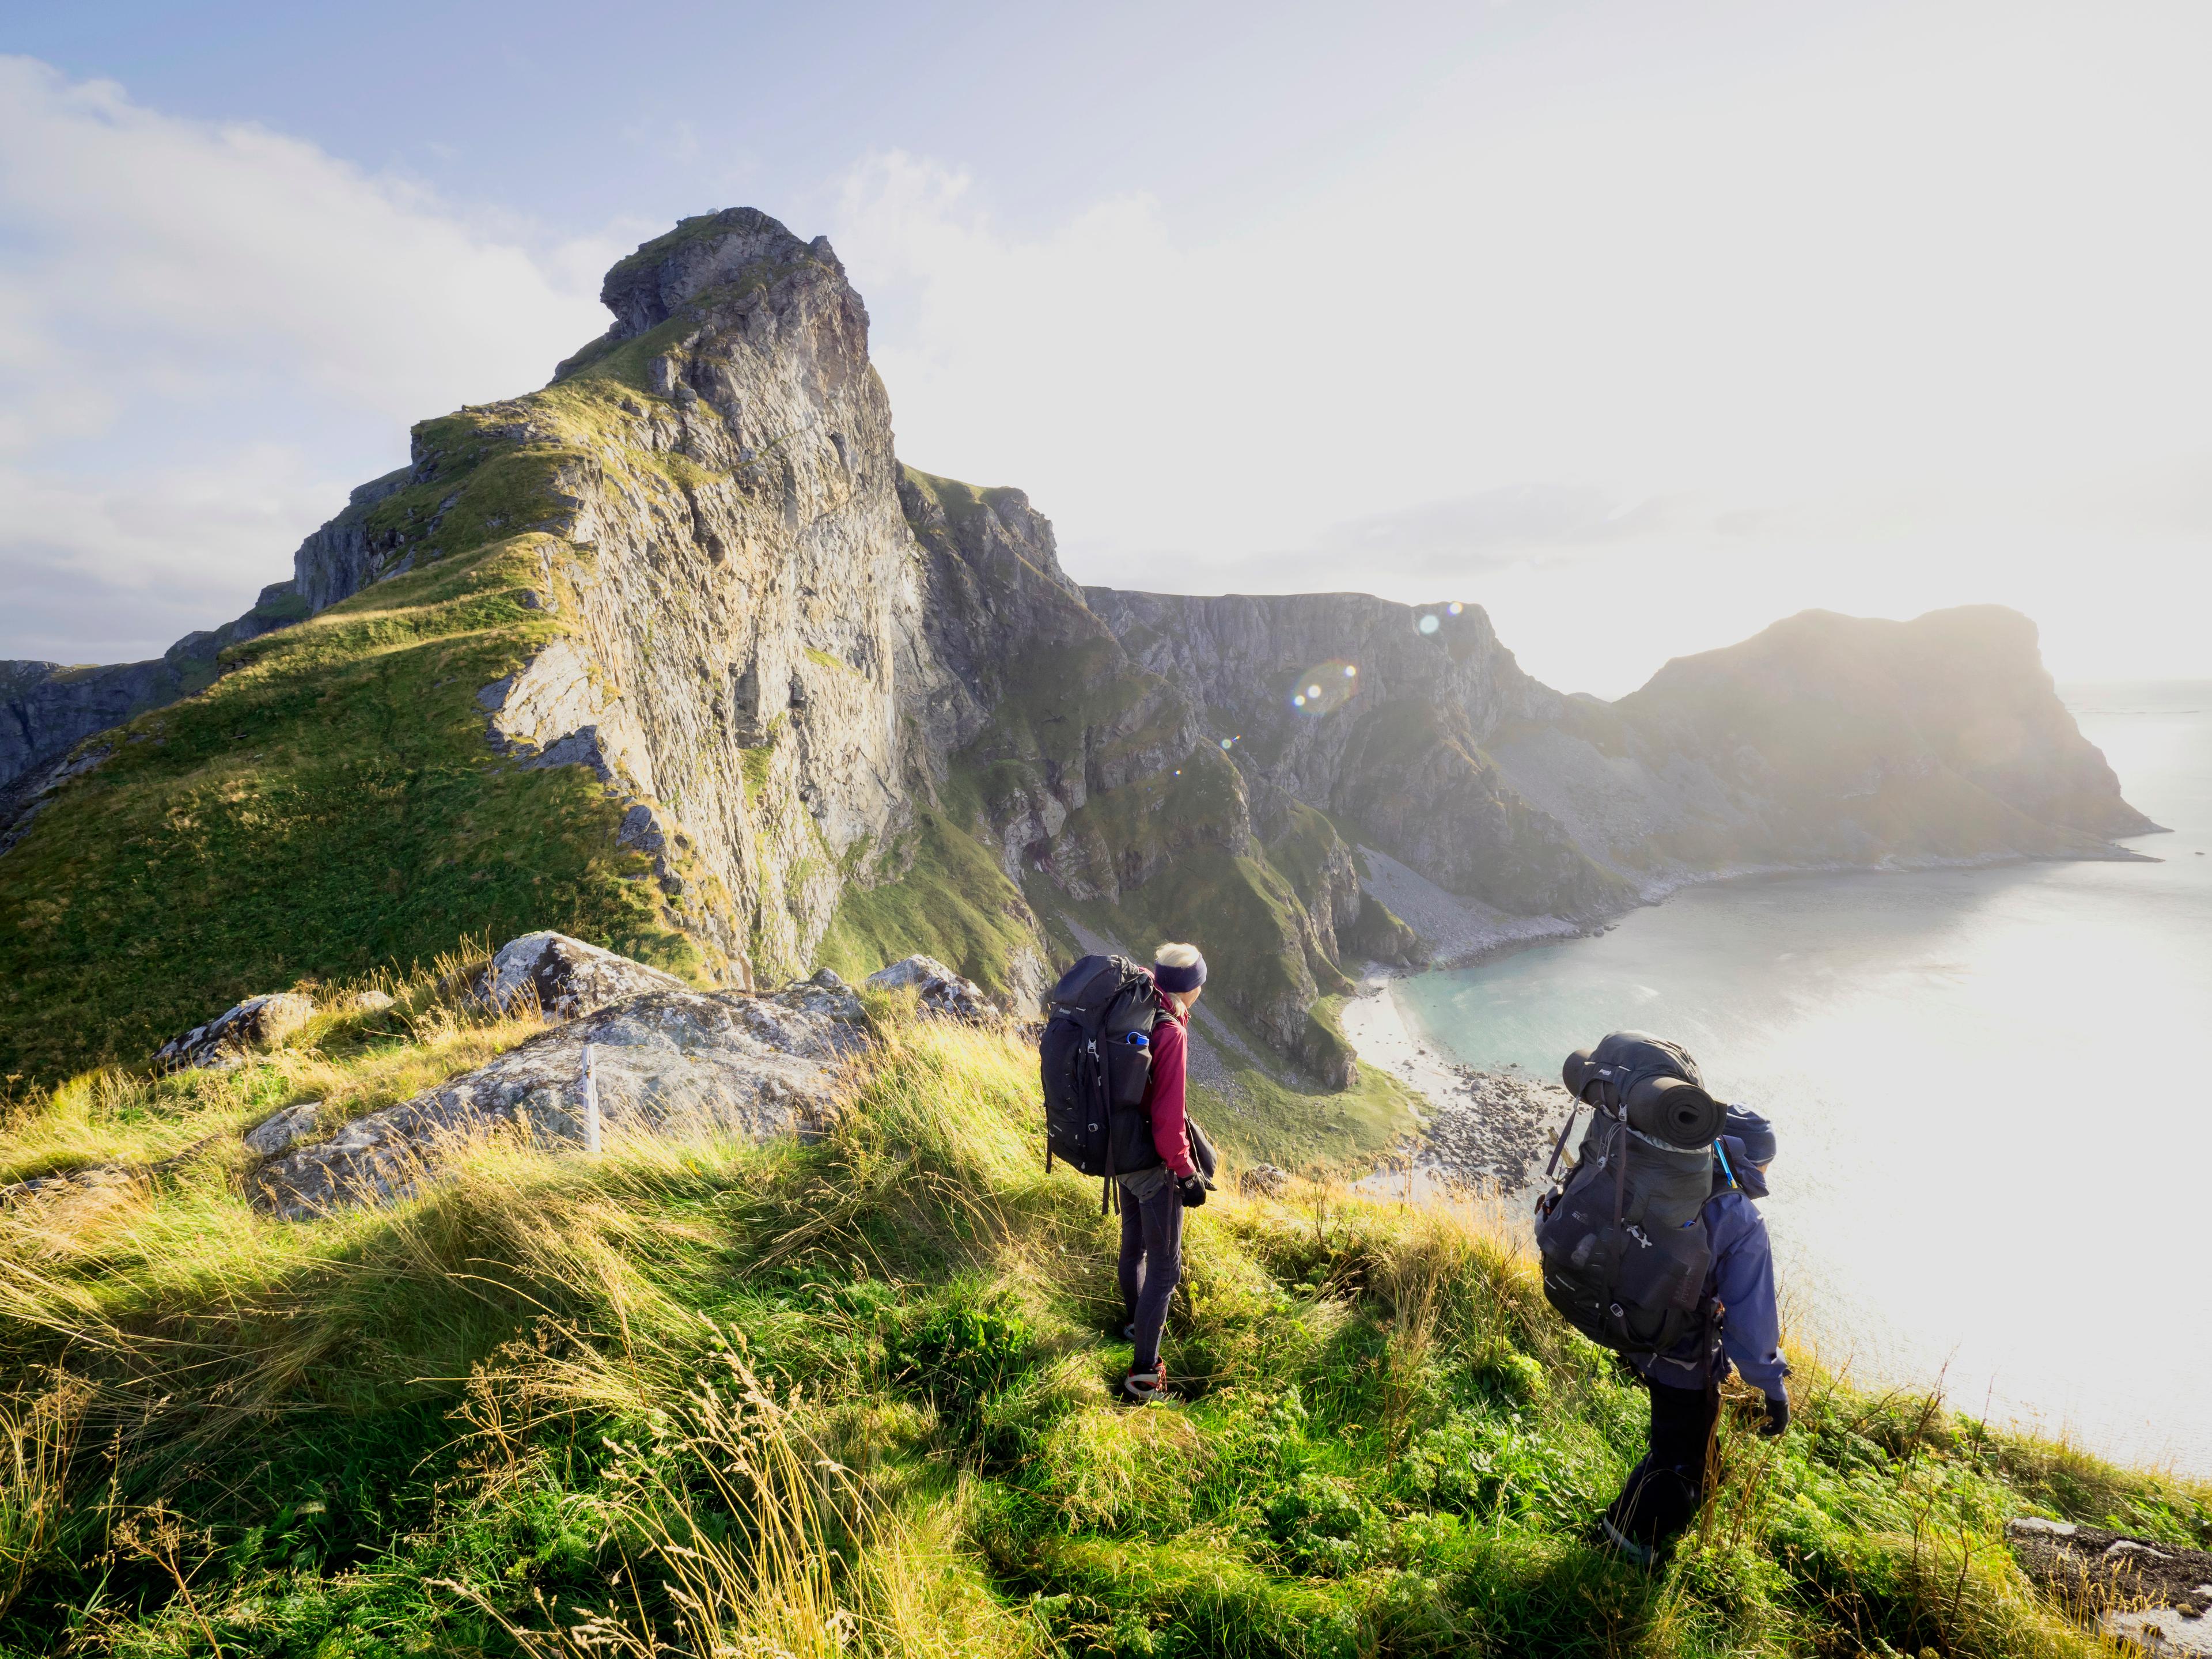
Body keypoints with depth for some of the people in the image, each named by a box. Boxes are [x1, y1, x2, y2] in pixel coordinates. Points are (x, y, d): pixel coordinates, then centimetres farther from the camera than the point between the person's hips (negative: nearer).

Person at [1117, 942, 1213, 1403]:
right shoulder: (1169, 1031, -27)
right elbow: (1168, 1116, -25)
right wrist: (1187, 1174, -15)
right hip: (1153, 1163, -8)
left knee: (1134, 1243, 28)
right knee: (1165, 1268, 5)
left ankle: (1136, 1322, 50)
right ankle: (1143, 1374, 13)